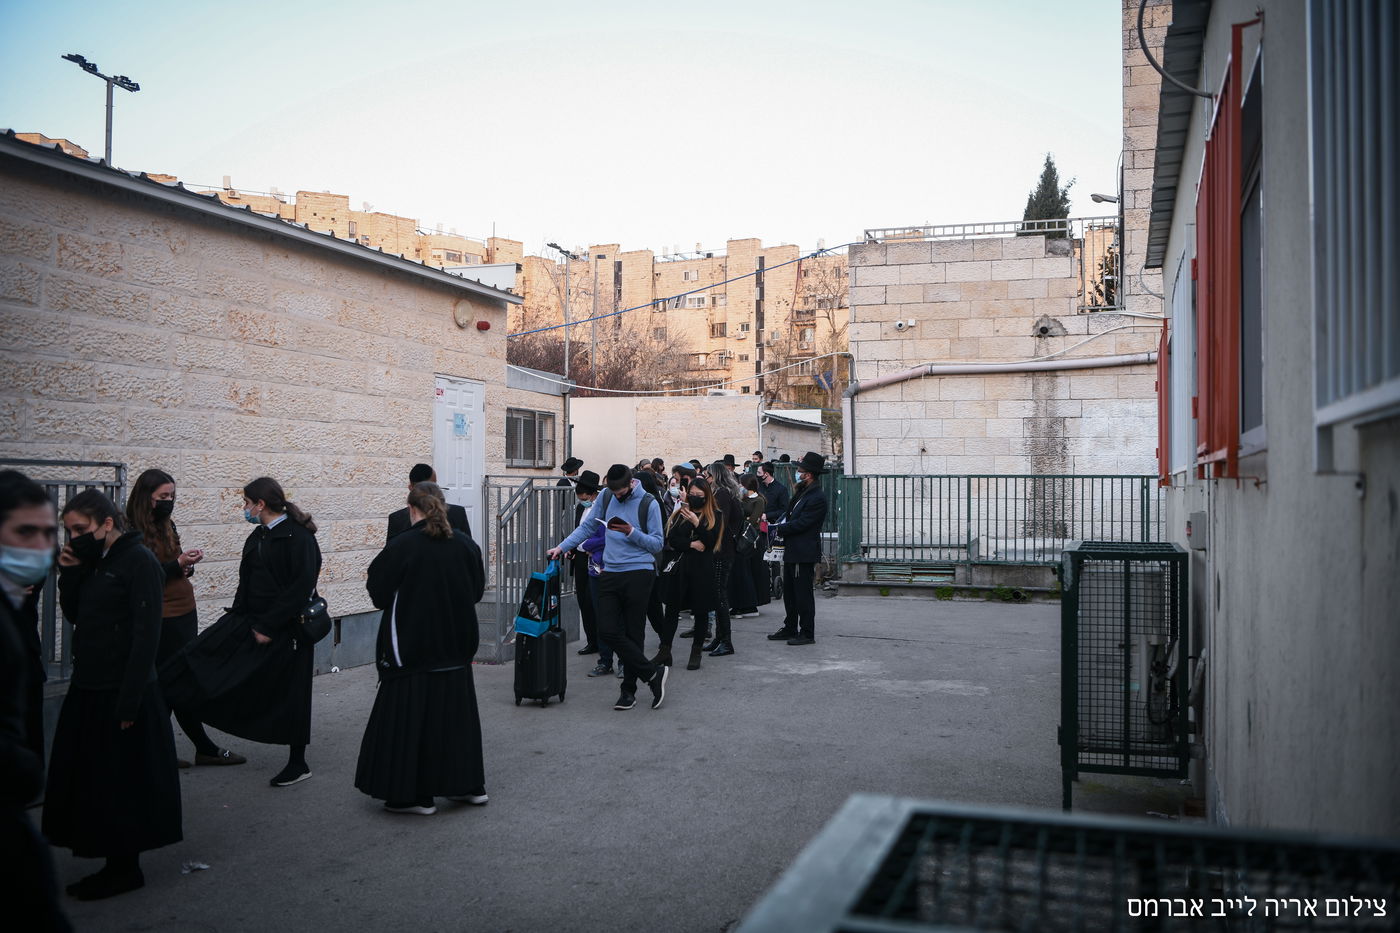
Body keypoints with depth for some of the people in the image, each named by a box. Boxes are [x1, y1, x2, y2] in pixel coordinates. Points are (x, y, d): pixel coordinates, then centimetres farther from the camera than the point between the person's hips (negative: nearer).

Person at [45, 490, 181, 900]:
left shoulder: (139, 562, -15)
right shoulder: (94, 561, 9)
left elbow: (146, 635, -18)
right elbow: (74, 616, 15)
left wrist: (129, 702, -20)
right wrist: (70, 574, -1)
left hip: (122, 694, -8)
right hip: (89, 690, 8)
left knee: (119, 783, 3)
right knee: (89, 781, 14)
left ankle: (126, 868, 18)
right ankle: (115, 865, 26)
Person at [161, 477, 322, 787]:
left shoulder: (298, 537, -17)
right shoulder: (257, 537, 9)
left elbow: (302, 587, -22)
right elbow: (246, 583, 14)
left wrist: (269, 627, -20)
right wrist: (240, 619, 1)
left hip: (285, 629, -8)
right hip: (251, 621, 8)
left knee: (289, 695, 4)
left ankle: (298, 763, 18)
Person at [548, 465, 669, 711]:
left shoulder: (648, 504, -4)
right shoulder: (605, 498, 8)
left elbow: (657, 543, -3)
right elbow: (587, 527, 13)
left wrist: (631, 532, -16)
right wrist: (562, 546, 5)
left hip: (638, 573, -4)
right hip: (610, 573, 5)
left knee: (633, 634, 0)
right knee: (607, 631, -5)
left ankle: (629, 689, 13)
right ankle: (653, 673, 4)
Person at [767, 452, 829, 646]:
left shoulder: (818, 498, -18)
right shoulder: (802, 492, 13)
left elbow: (800, 524, -20)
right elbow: (790, 515, 18)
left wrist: (779, 529, -11)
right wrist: (776, 526, 2)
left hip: (804, 553, -10)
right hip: (792, 551, 10)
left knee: (803, 593, -2)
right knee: (789, 592, 15)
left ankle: (807, 633, 7)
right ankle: (790, 629, 25)